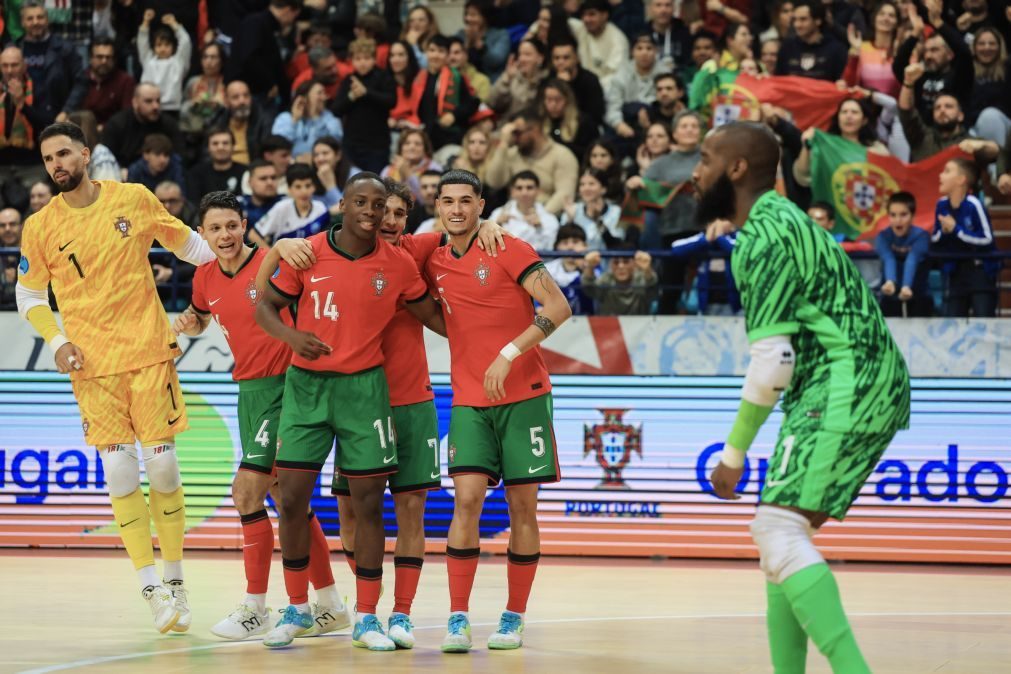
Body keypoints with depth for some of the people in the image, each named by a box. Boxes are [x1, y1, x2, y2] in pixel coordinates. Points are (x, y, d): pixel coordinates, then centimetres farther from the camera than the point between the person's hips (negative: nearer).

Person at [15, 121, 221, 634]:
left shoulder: (133, 199, 1)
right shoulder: (40, 228, 2)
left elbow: (184, 241, 15)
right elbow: (29, 297, 12)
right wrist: (57, 342, -4)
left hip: (149, 352, 0)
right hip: (92, 364, 0)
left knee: (162, 465, -1)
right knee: (119, 473, -5)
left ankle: (174, 581, 11)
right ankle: (151, 587, 0)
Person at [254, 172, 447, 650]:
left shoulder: (398, 265, -3)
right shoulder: (306, 255, -5)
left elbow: (431, 314, 11)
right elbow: (265, 306, 4)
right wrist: (292, 336, -15)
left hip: (364, 387, 0)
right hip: (306, 383, 0)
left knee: (368, 503, 0)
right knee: (291, 497, -1)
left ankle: (367, 620, 9)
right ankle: (297, 610, 16)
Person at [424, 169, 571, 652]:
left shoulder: (509, 250, -7)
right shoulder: (436, 264, 7)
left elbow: (559, 307, -13)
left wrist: (509, 354, -20)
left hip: (523, 395, -3)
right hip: (469, 402, 3)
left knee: (522, 506, 1)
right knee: (467, 499, -11)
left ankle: (514, 618, 10)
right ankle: (458, 619, -10)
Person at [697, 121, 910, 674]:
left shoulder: (764, 235, -12)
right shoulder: (784, 220, 21)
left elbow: (771, 362, -16)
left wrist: (734, 453, -8)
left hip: (846, 387, -11)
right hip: (873, 386, 11)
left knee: (778, 529, -18)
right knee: (783, 534, 13)